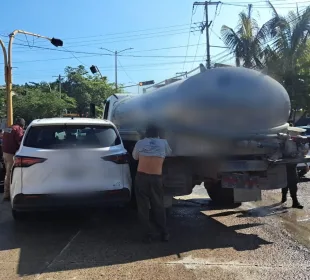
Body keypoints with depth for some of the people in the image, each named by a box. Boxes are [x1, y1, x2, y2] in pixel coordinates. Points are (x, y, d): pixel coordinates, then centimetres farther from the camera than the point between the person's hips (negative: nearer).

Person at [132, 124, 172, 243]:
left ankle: (149, 234, 7)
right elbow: (169, 153, 30)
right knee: (159, 206, 14)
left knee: (143, 207, 7)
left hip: (141, 177, 0)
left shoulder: (140, 143, 10)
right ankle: (164, 233, 17)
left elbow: (135, 157, 25)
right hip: (156, 178, 1)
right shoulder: (163, 143, 11)